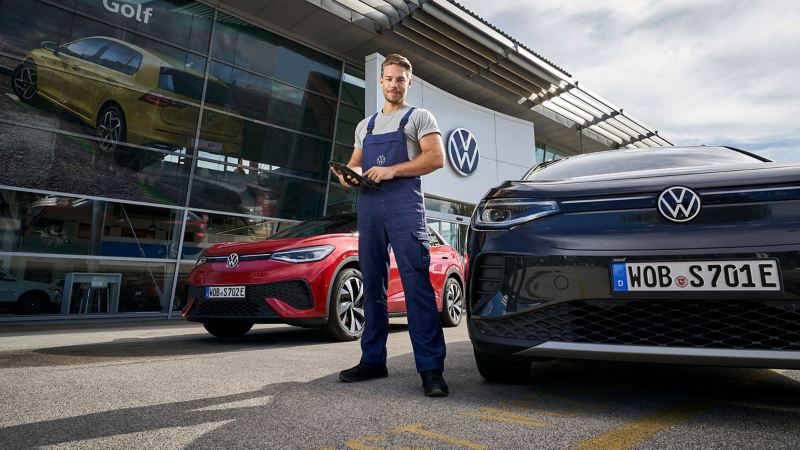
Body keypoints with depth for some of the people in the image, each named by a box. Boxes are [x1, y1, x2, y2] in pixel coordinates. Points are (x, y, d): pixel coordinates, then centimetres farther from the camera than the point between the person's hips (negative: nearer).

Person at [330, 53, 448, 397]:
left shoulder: (419, 117, 11)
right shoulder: (365, 125, 26)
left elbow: (436, 158, -3)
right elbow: (354, 164, 26)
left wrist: (392, 170, -14)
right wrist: (347, 175, 1)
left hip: (404, 204, -6)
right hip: (368, 205, 6)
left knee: (416, 282, -15)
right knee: (372, 284, 6)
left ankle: (431, 368, -14)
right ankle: (373, 360, 14)